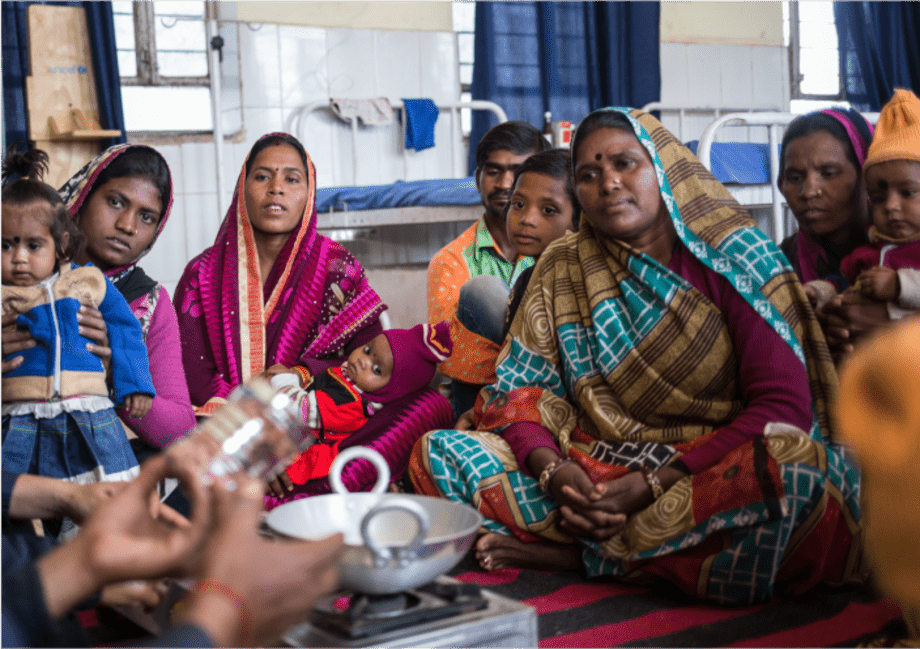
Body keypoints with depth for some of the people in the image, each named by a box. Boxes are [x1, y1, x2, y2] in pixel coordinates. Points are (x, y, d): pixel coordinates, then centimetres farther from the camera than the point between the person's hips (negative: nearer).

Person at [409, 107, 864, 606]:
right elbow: (518, 386, 5)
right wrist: (552, 469, -18)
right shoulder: (561, 270, 9)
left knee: (800, 483, -37)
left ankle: (573, 554, -19)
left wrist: (653, 484, -21)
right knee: (437, 453, -13)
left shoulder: (734, 258, -3)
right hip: (593, 469, 3)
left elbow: (784, 404, -12)